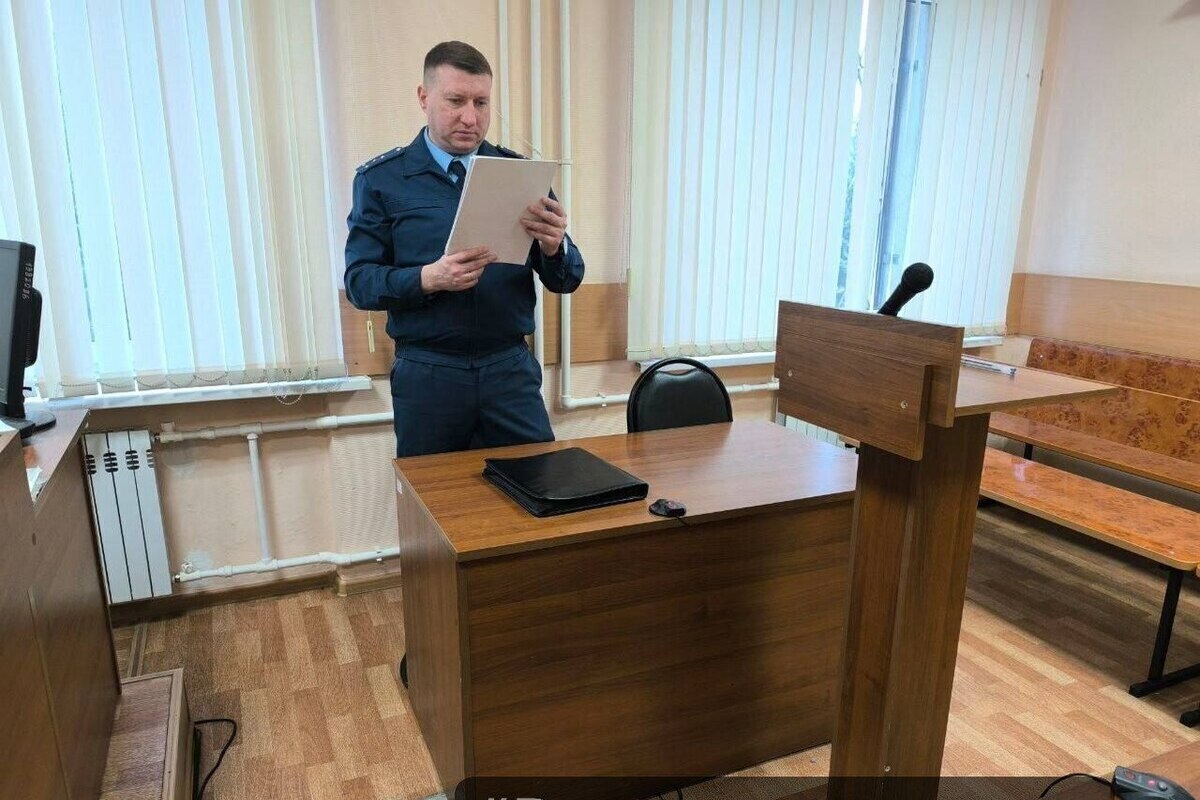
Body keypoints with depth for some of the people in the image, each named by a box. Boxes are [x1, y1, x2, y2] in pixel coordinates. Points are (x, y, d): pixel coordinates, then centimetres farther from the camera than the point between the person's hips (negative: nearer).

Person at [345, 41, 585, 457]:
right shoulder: (381, 179, 1)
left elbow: (567, 280, 3)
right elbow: (359, 281, -4)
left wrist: (553, 247, -20)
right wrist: (430, 278, -22)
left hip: (511, 369, 1)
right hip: (427, 374, -1)